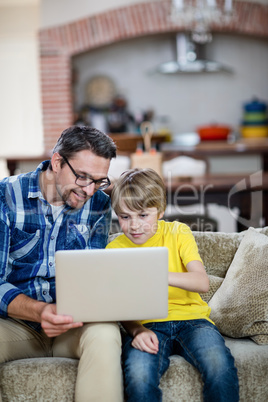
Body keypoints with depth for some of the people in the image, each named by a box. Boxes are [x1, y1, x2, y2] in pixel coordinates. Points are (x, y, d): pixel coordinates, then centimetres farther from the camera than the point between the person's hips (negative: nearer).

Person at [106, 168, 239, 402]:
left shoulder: (178, 233, 3)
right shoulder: (114, 249, 6)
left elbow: (202, 283, -12)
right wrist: (137, 330, -21)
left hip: (190, 317, 0)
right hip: (146, 325, 0)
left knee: (220, 366, -32)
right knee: (139, 377, -34)